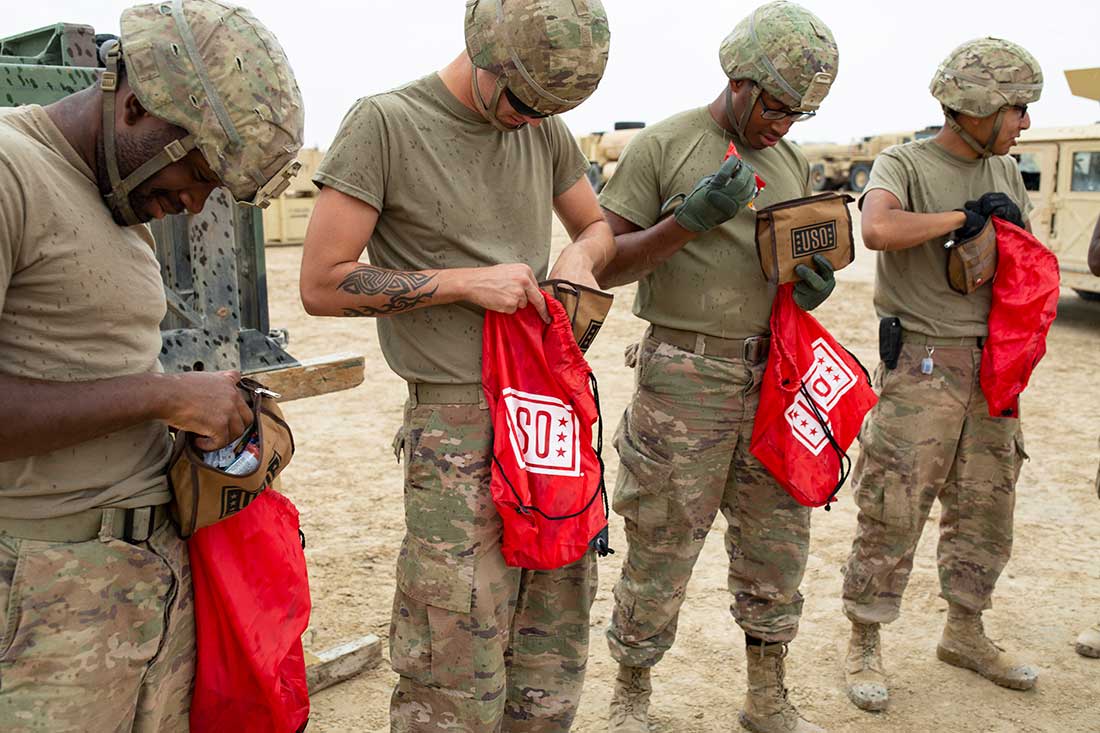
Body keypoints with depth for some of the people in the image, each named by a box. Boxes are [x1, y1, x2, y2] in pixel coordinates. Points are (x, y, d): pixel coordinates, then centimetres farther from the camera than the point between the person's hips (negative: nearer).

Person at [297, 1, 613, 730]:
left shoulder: (545, 130, 9)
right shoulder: (386, 123, -8)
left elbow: (597, 224, 24)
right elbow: (323, 284, -9)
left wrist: (579, 258, 0)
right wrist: (468, 282, -14)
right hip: (458, 424, -6)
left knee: (558, 636, 15)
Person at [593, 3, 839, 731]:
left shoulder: (794, 163, 13)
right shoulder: (662, 146, -4)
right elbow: (604, 265, -6)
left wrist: (812, 285, -2)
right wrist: (689, 219, -19)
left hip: (771, 377, 6)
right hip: (684, 378, -5)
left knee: (779, 546, 13)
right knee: (660, 550, 3)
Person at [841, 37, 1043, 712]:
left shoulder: (1005, 172, 13)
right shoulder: (905, 164, -8)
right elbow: (878, 229, -29)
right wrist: (963, 217, -17)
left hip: (991, 364, 7)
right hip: (921, 365, -7)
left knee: (987, 510, 15)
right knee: (893, 514, -3)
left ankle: (965, 632, 34)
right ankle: (865, 645, 14)